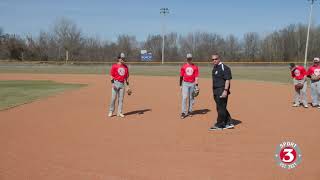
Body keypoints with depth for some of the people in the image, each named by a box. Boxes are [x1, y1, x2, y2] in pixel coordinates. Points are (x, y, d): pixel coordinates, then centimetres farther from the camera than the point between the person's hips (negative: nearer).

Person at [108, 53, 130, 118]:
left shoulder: (125, 67, 11)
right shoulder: (114, 66, -2)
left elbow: (127, 77, 13)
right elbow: (112, 75, -4)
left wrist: (128, 86, 9)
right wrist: (113, 83, -16)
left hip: (122, 84, 4)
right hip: (116, 83, -4)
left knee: (121, 99, 5)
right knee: (113, 98, -4)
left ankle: (119, 113, 11)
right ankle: (111, 112, 8)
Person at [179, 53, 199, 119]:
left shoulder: (195, 67, 3)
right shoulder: (183, 66, 4)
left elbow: (196, 76, 1)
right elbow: (181, 76, 6)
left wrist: (196, 85, -7)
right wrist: (180, 85, 4)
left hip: (192, 84, 1)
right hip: (185, 83, -1)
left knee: (191, 98, 9)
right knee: (184, 98, -8)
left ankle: (190, 111, 20)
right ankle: (183, 112, -5)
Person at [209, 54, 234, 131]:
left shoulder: (224, 68, -13)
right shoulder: (214, 68, 15)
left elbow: (228, 80, -18)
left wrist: (225, 90, -24)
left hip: (222, 91, -10)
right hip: (216, 91, 10)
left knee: (221, 108, -2)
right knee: (220, 108, 14)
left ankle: (219, 125, 7)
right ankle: (228, 123, 24)